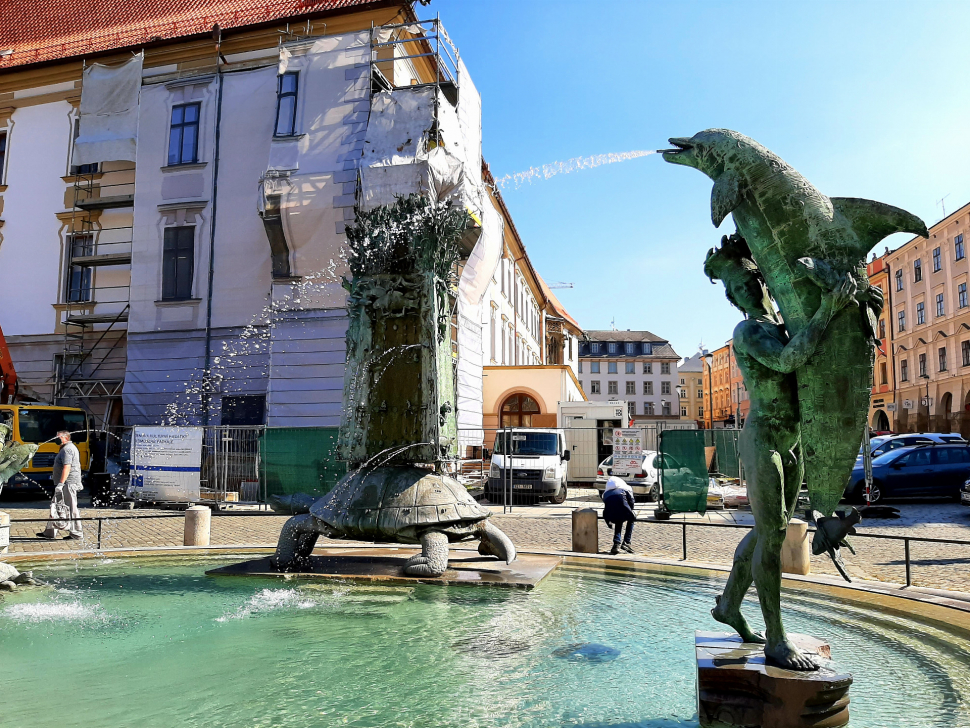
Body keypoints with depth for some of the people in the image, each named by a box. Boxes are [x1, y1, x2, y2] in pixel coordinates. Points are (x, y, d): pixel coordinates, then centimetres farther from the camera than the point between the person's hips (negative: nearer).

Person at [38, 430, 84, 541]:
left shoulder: (67, 449, -13)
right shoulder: (71, 447, 20)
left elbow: (67, 467, -23)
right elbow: (75, 466, 25)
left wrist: (61, 483, -25)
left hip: (67, 483, -11)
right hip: (69, 483, 11)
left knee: (71, 508, -7)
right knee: (55, 506, 14)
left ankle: (76, 534, -3)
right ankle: (50, 532, 19)